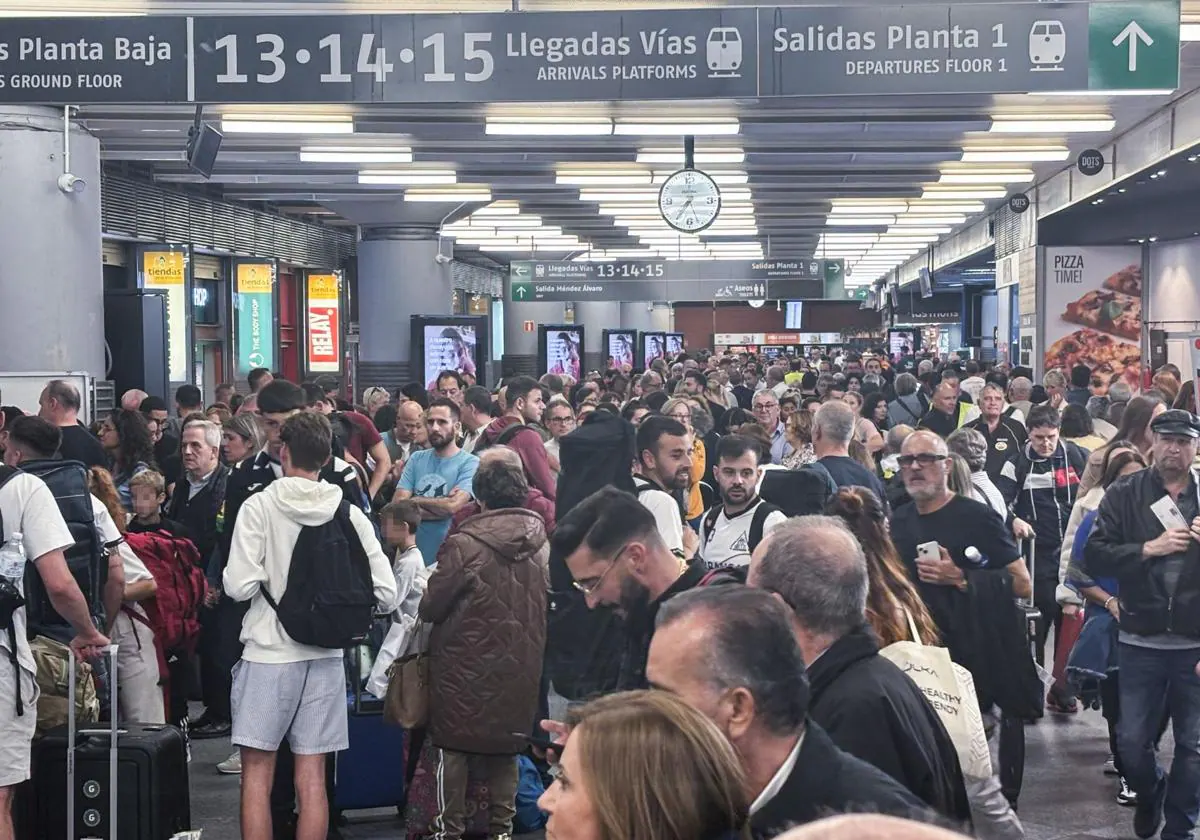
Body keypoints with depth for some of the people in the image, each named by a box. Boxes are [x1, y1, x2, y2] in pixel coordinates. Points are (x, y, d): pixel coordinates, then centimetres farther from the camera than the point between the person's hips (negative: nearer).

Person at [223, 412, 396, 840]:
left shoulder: (259, 505, -9)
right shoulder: (349, 514, 0)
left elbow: (239, 586, -16)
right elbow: (386, 594, -4)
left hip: (268, 653, -3)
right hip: (325, 656, 3)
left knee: (257, 773, 5)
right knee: (311, 778, 8)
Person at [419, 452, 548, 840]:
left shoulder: (464, 545, -16)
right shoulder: (541, 545, -2)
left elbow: (430, 607, -10)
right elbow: (547, 603, 8)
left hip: (465, 665, -4)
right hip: (519, 664, 4)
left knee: (454, 748, 8)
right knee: (506, 748, 15)